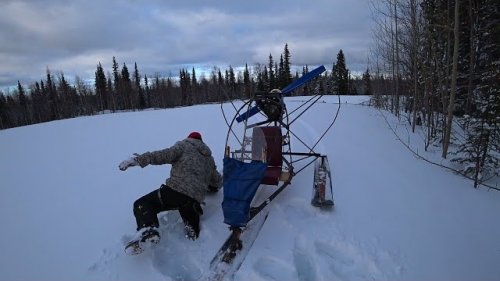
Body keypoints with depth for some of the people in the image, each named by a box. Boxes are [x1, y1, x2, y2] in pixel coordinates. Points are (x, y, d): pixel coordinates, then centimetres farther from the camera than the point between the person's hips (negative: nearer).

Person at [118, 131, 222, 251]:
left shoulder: (184, 145, 15)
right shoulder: (209, 158, 30)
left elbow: (165, 155, -4)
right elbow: (217, 182, 33)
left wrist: (140, 159, -7)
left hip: (175, 189, -5)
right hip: (195, 199, 5)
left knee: (142, 204, 5)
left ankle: (148, 231, -21)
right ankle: (192, 227, 1)